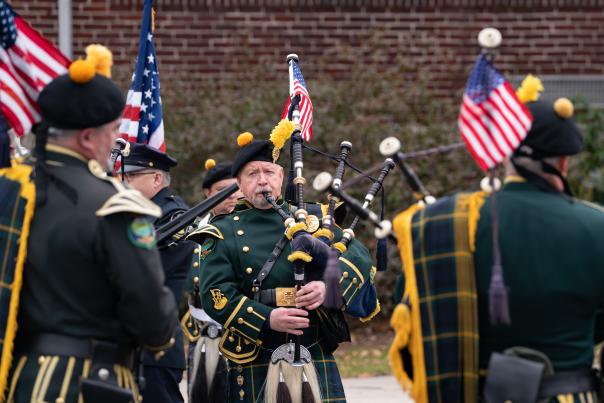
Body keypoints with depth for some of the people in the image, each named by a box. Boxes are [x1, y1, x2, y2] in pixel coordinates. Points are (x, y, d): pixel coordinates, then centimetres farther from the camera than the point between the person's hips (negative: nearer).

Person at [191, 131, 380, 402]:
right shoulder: (223, 232, 7)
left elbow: (358, 255, 4)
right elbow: (215, 293, -3)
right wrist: (267, 318, -17)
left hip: (315, 356, 2)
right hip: (254, 364, -1)